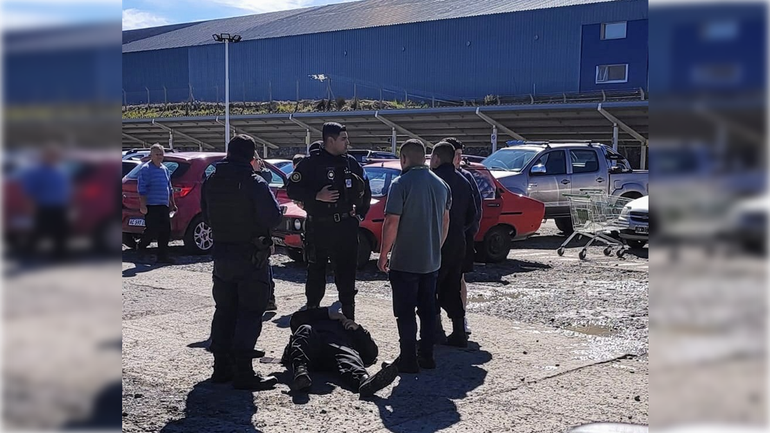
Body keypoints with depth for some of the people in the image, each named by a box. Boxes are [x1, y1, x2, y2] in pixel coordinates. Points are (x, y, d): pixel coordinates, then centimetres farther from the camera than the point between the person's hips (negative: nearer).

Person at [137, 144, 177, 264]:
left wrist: (173, 204, 21)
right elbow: (141, 189, -11)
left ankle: (162, 256, 8)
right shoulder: (146, 169, -5)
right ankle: (140, 248, 12)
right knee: (152, 230, -11)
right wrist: (143, 205, -18)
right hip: (151, 206, -7)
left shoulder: (165, 169, 18)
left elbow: (170, 188, 25)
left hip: (164, 206, 7)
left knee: (165, 232, 3)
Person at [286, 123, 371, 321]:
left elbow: (365, 190, 19)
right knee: (316, 274, 8)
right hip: (318, 228, -3)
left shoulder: (351, 163, 8)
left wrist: (360, 213, 12)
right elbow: (292, 190, -8)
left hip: (346, 228, 3)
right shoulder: (311, 163, -5)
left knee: (347, 275, 5)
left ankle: (349, 318, 11)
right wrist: (317, 196, -19)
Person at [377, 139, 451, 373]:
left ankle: (408, 359, 3)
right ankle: (426, 355, 19)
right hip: (431, 261, 6)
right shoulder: (441, 185, 7)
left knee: (405, 312, 1)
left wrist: (383, 255, -9)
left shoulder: (401, 184, -14)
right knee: (428, 309, 14)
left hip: (405, 261, -6)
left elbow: (392, 222, -17)